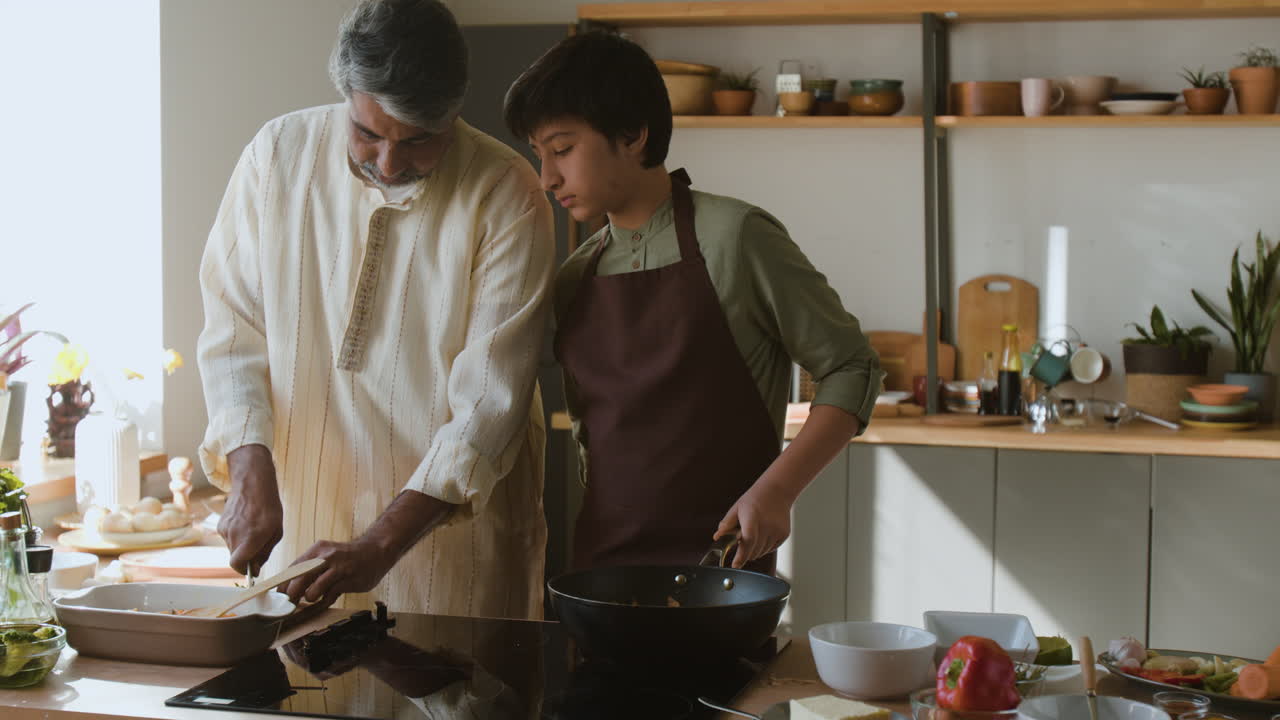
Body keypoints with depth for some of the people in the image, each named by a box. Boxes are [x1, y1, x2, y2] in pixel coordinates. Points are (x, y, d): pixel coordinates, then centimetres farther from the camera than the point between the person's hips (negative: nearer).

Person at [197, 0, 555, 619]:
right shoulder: (279, 155, -2)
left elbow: (489, 402, -15)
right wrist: (251, 471, -15)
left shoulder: (506, 197, -12)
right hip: (299, 521, 3)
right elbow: (234, 328, 1)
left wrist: (381, 545, -22)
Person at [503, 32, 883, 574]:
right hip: (600, 555, 5)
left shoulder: (732, 237, -8)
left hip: (722, 554, -5)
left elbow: (850, 370, -5)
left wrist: (775, 490, -15)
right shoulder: (575, 278, 9)